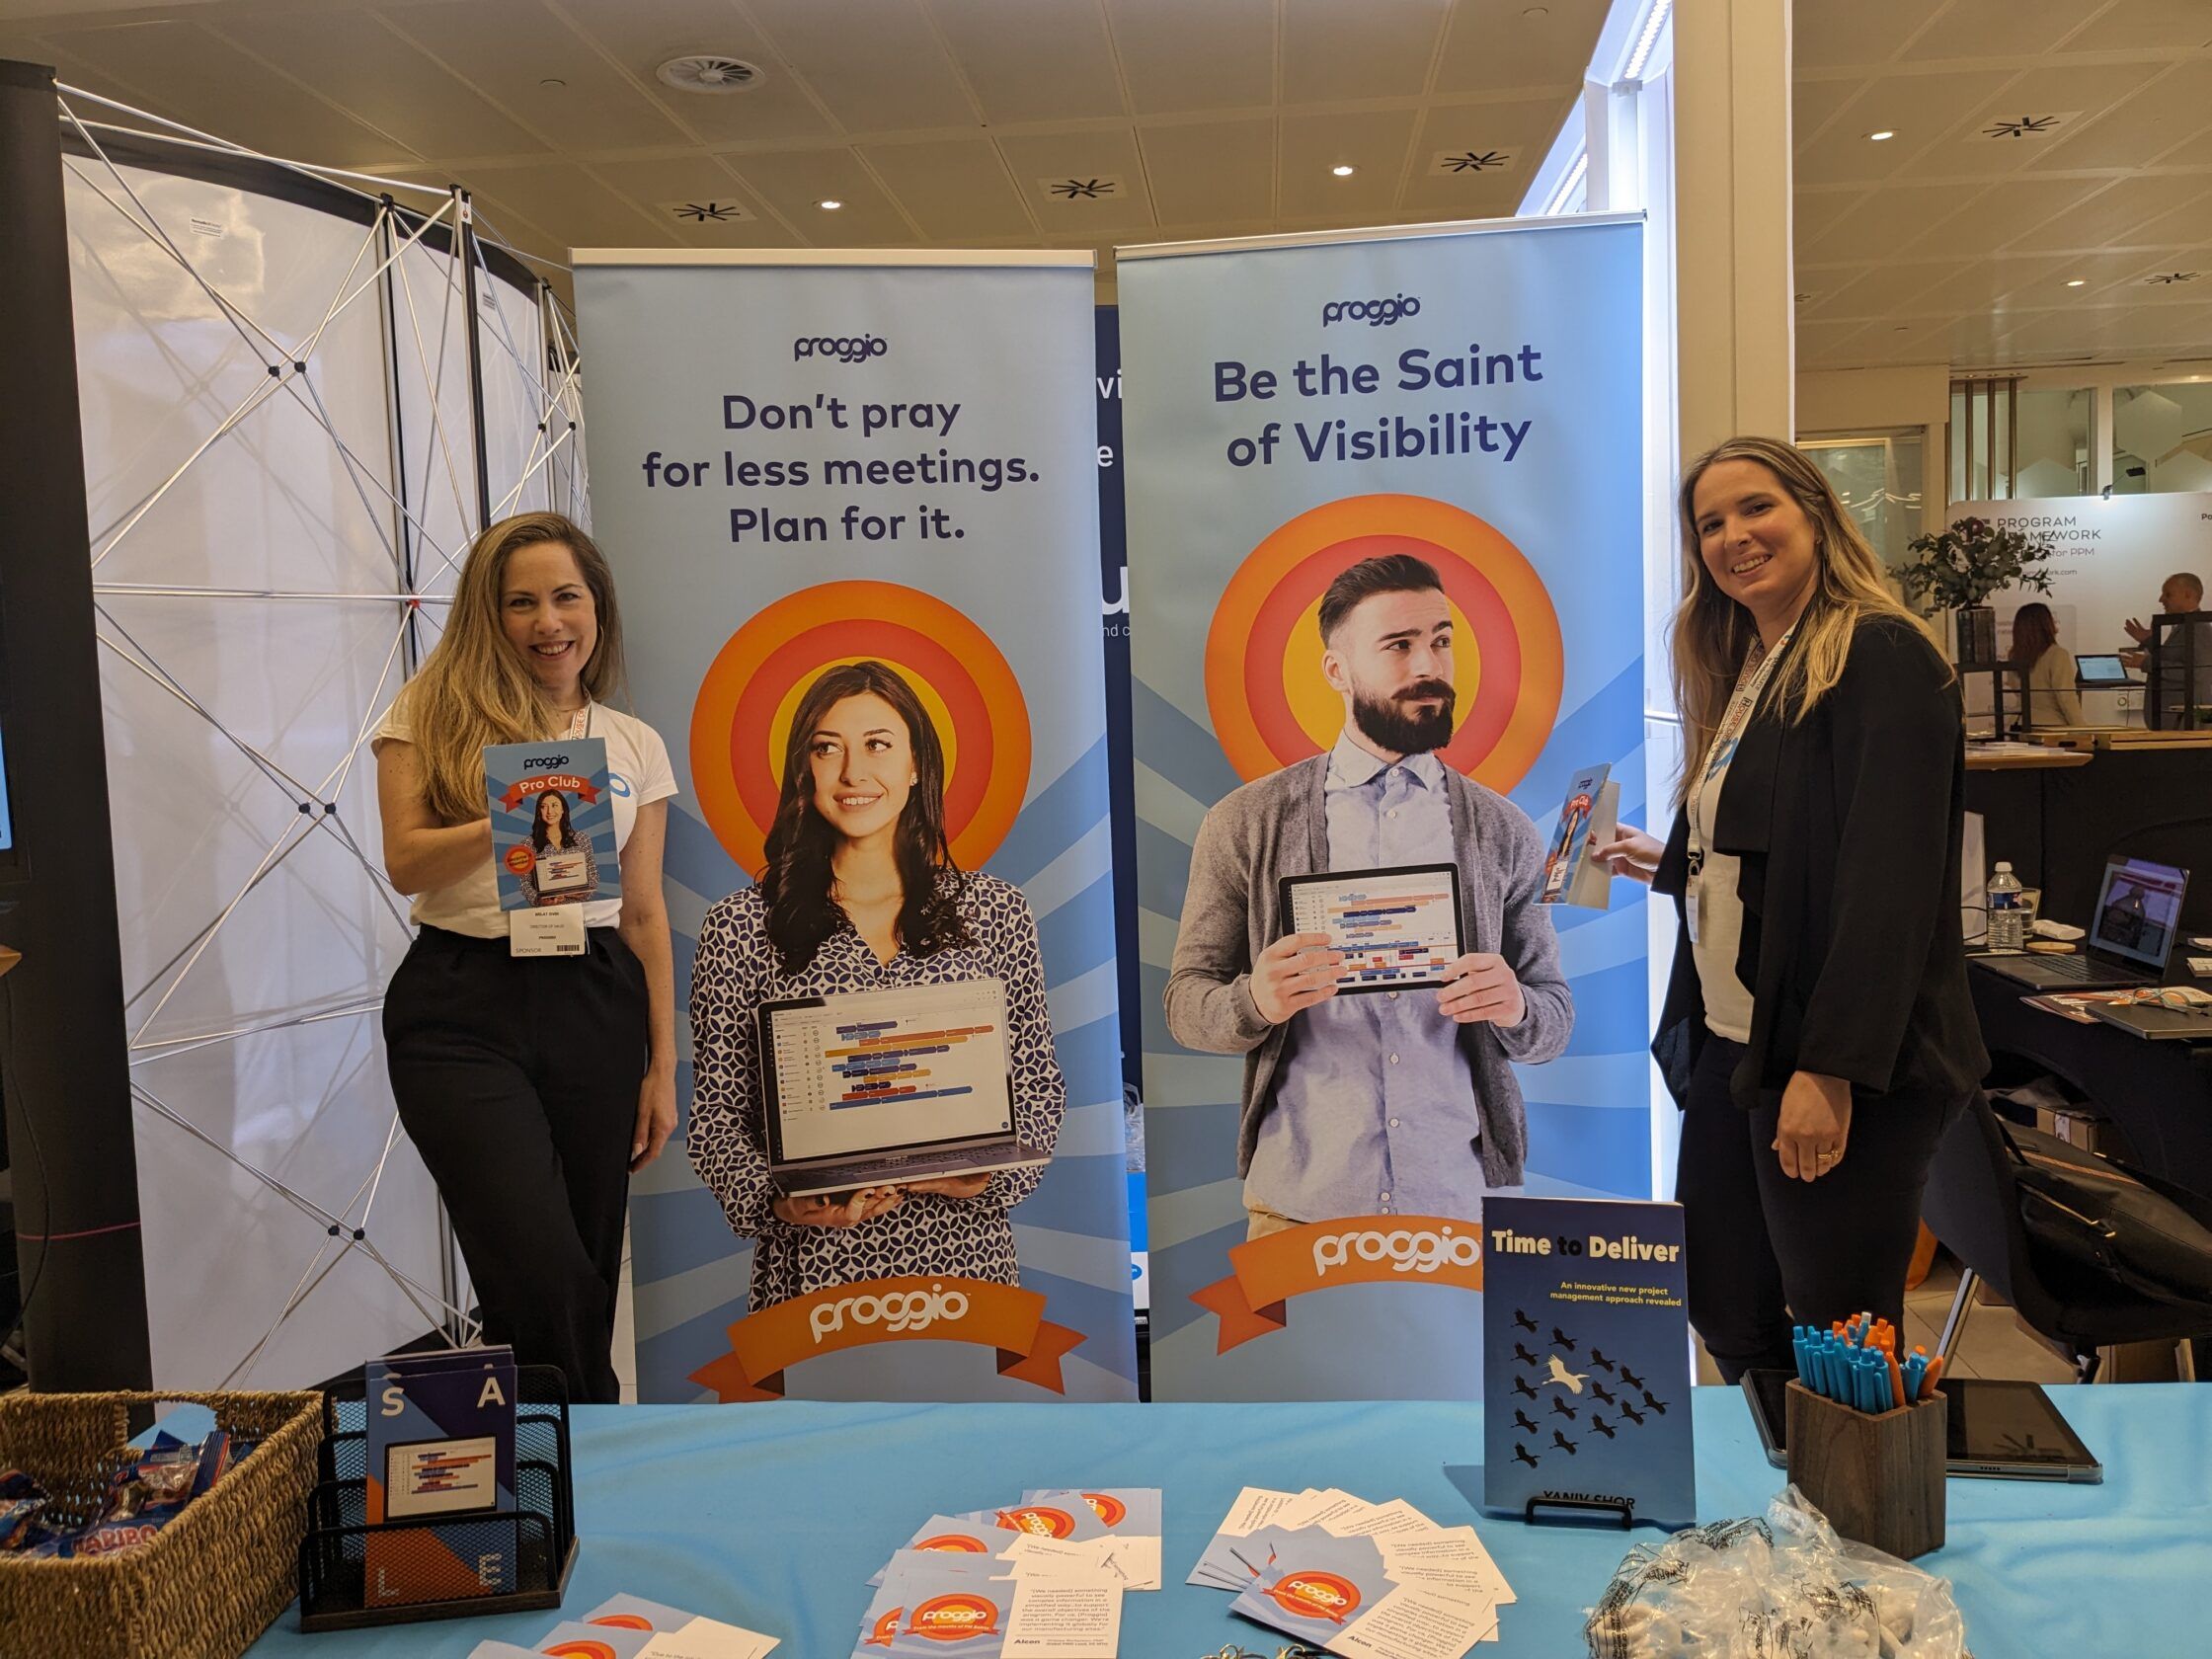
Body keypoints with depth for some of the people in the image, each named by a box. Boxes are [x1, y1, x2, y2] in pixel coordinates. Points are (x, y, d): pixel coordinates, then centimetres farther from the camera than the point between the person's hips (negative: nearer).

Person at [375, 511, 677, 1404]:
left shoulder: (635, 744, 11)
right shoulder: (432, 712, 6)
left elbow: (646, 913, 10)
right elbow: (405, 862, -4)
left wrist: (662, 1067, 7)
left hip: (595, 1009, 3)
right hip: (462, 1008, -2)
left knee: (587, 1281, 7)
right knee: (547, 1278, -14)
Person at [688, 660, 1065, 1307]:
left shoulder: (996, 912, 4)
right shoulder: (740, 927, -1)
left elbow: (1040, 1088, 7)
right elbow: (715, 1116, 1)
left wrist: (990, 1169, -11)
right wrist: (776, 1199, -16)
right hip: (812, 1272, -1)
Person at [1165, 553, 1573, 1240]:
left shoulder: (1503, 832, 4)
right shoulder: (1245, 823, 0)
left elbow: (1554, 1019, 7)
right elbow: (1185, 1001, 0)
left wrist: (1516, 1008, -16)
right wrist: (1255, 1002, -22)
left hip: (1462, 1203, 2)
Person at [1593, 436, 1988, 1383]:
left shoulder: (1881, 657, -11)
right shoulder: (1743, 673, 15)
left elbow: (1888, 878, -20)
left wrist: (1831, 1070, -24)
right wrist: (1668, 866, 28)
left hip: (1838, 1069, -8)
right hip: (1730, 1047, 9)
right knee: (1725, 1314, 16)